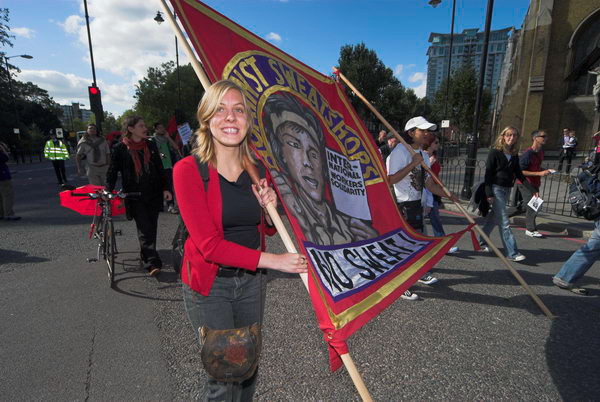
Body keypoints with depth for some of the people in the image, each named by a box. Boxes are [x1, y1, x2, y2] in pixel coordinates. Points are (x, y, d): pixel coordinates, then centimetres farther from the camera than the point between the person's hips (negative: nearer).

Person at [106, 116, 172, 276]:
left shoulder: (151, 146, 9)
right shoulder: (120, 149, -1)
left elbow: (160, 169, 12)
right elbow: (112, 172, 4)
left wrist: (165, 188, 6)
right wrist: (108, 191, -6)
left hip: (153, 194, 4)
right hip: (135, 196, -3)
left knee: (151, 227, 8)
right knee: (144, 229, -8)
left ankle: (146, 255, 25)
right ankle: (152, 263, -9)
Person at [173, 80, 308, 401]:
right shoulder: (188, 169, -16)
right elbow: (209, 244, -21)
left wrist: (268, 206, -11)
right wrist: (272, 260, -21)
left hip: (251, 279, 5)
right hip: (209, 284, -4)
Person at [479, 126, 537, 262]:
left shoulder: (514, 155, 10)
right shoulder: (495, 152, -8)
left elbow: (519, 174, 13)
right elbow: (488, 173, -11)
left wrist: (533, 189, 7)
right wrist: (489, 193, -17)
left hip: (507, 189, 7)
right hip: (496, 188, -7)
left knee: (493, 217, 13)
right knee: (504, 222, -8)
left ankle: (481, 242, 27)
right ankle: (512, 253, -7)